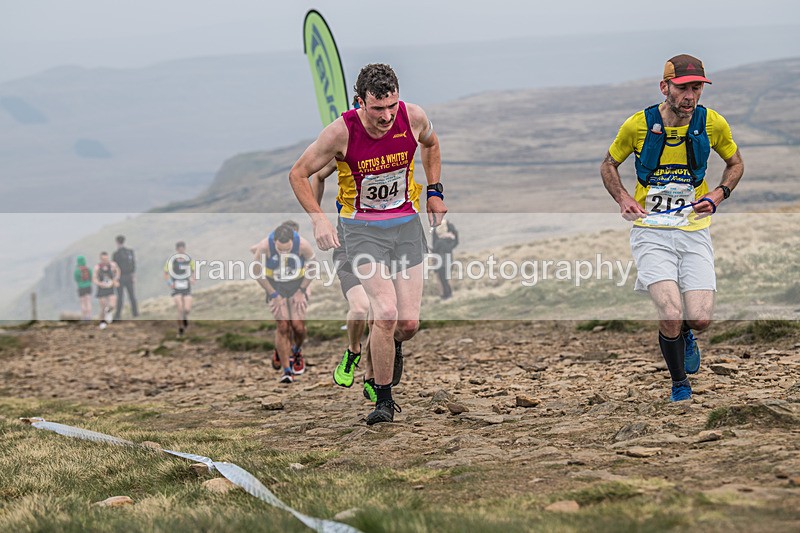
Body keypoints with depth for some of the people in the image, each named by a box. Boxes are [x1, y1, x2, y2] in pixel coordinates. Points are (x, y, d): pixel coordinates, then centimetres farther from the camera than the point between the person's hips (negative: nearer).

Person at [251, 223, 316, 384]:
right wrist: (272, 294, -9)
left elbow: (312, 267, -6)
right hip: (275, 286, -1)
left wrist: (302, 290, -6)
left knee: (298, 325, -7)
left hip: (298, 285, 1)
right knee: (282, 326, -12)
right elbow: (256, 271, -11)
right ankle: (287, 370, -4)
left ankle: (297, 352, 27)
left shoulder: (303, 245, -27)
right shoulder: (265, 246, -28)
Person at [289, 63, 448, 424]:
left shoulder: (413, 118, -12)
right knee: (386, 312, -21)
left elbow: (431, 144, 15)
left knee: (409, 322, -3)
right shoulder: (341, 132, -20)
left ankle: (392, 347, 37)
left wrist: (434, 191, 11)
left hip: (406, 223, 3)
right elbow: (298, 174, -7)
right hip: (362, 228, -3)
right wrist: (318, 219, -17)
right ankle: (384, 401, -4)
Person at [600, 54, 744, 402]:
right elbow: (609, 165, 10)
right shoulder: (638, 125, -7)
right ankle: (679, 382, 10)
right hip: (651, 232, -2)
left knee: (700, 319, -12)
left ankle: (684, 334, 29)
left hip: (694, 232, 2)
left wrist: (717, 196, -2)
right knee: (672, 316, -19)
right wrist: (623, 199, -7)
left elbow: (735, 163, 16)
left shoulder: (713, 124, -3)